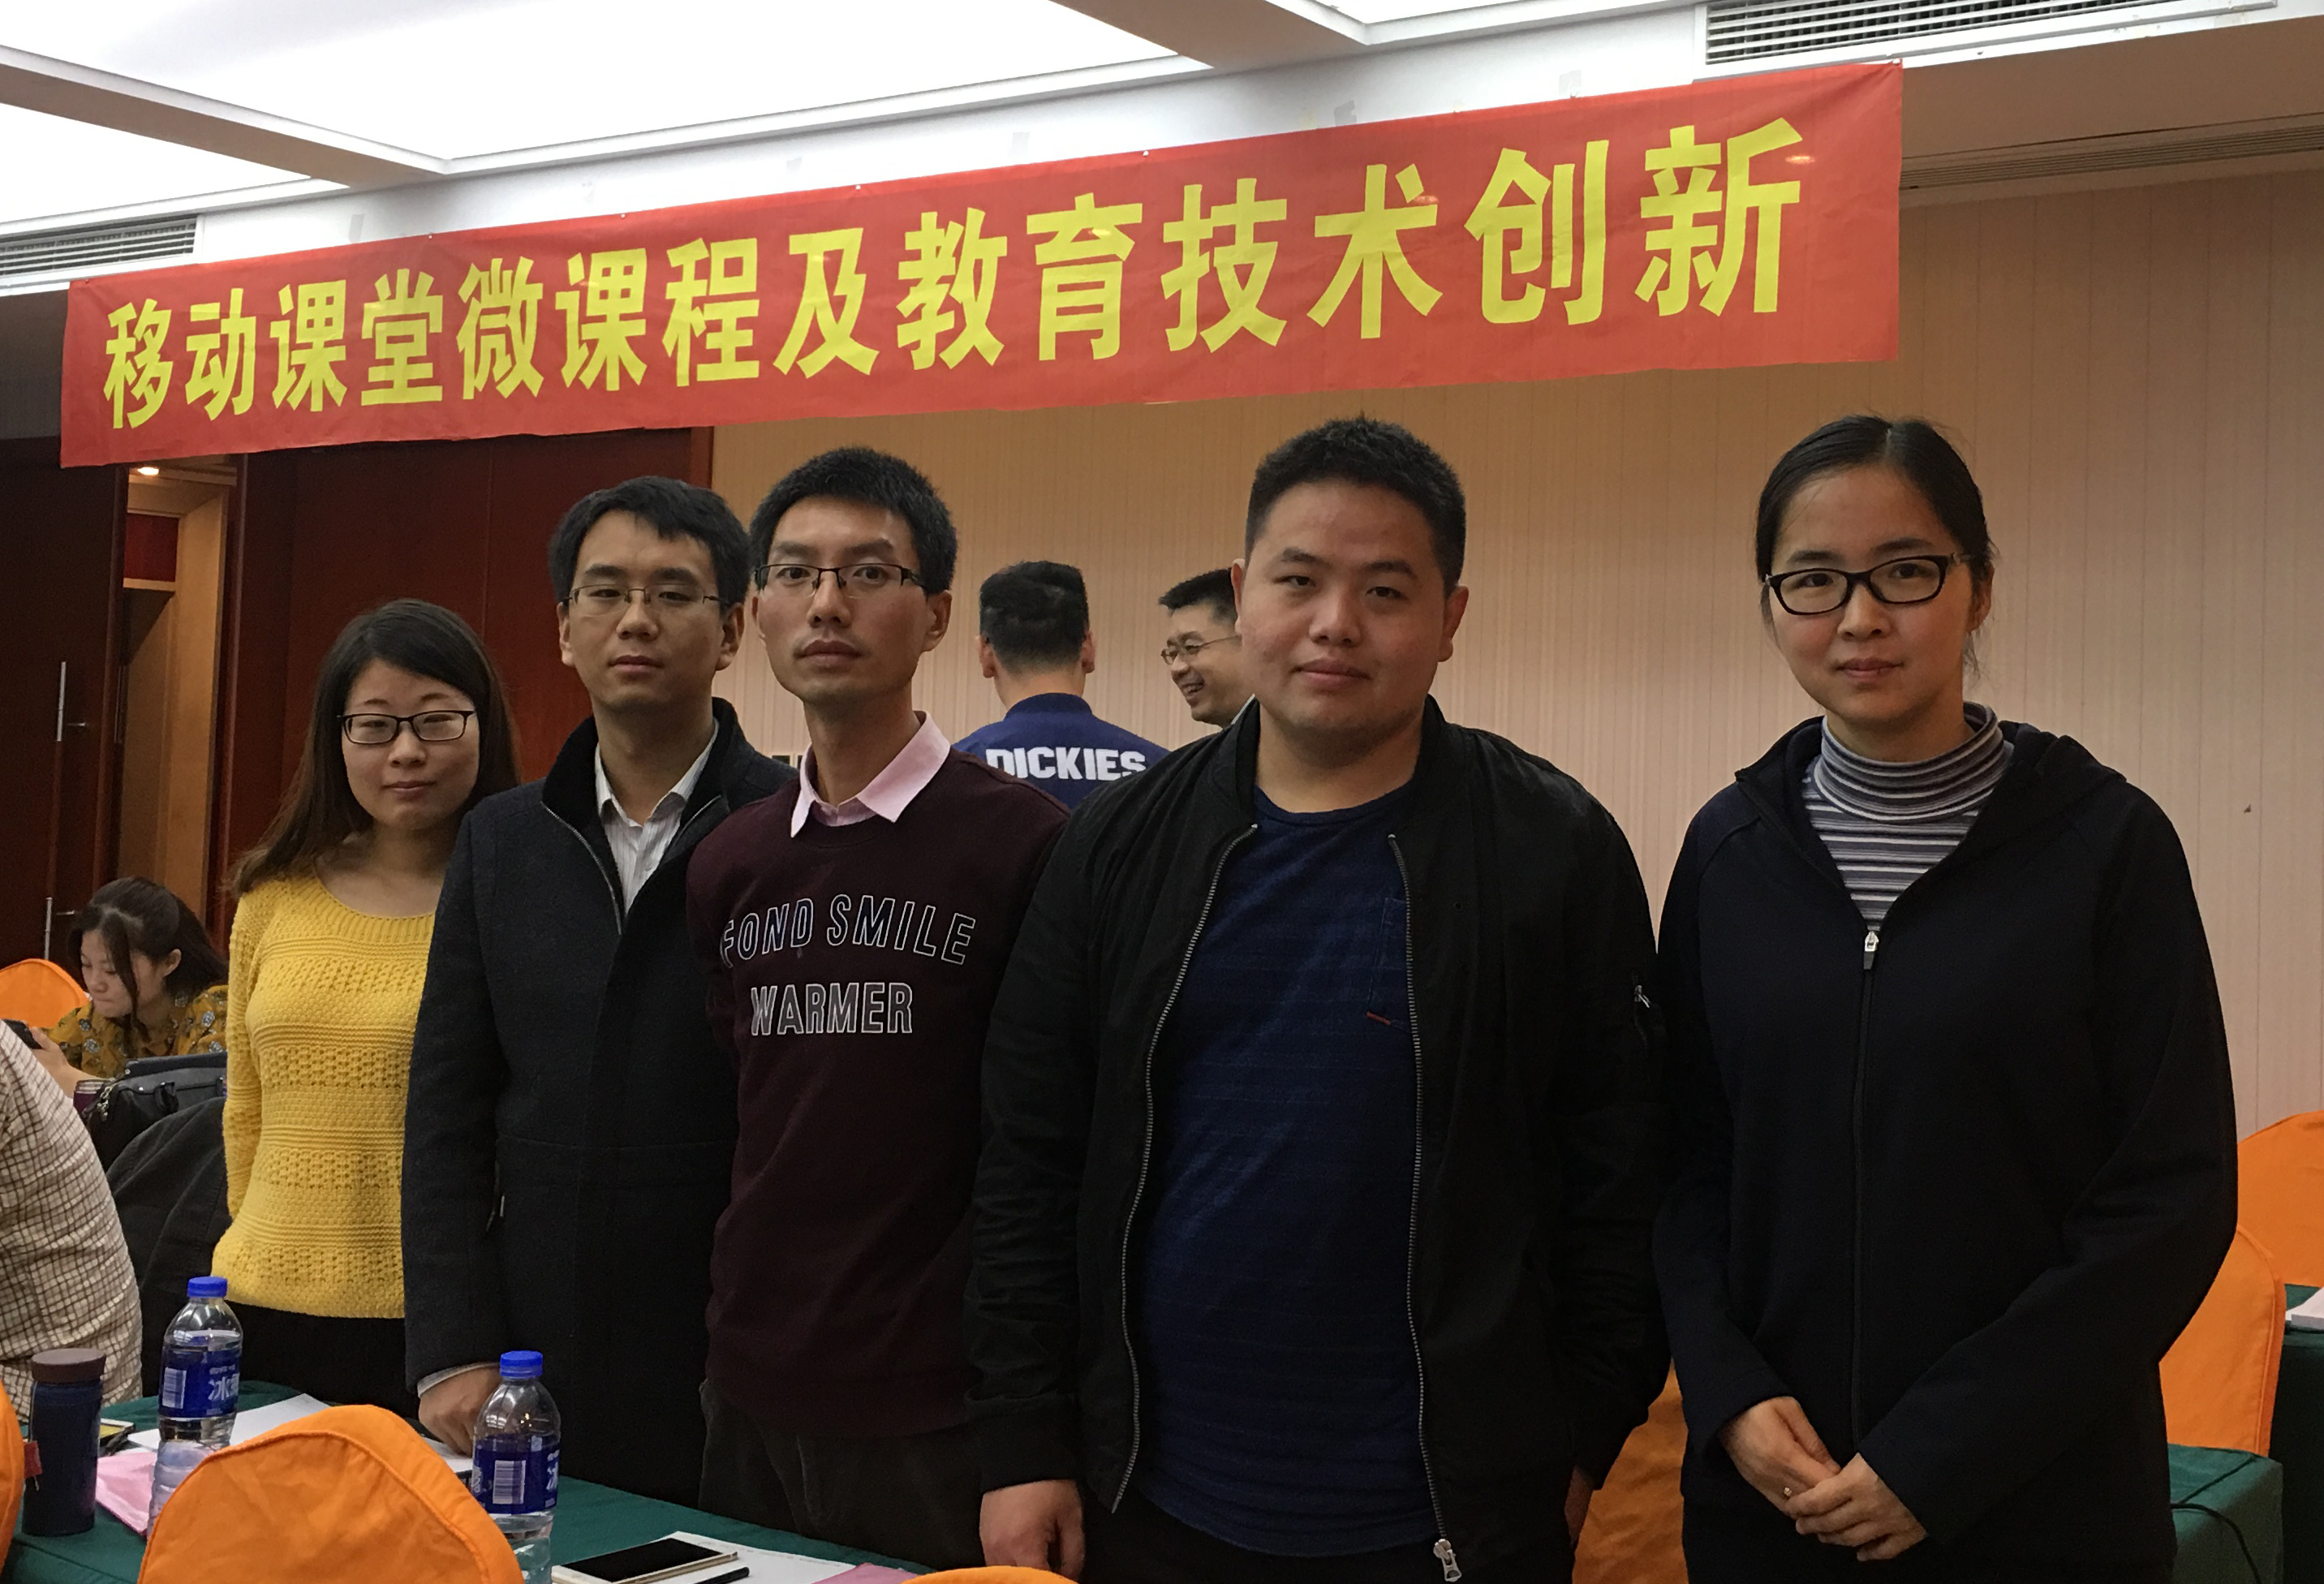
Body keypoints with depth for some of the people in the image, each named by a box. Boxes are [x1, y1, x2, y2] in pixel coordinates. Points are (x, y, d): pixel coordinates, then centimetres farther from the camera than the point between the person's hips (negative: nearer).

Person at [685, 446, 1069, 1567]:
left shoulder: (1021, 841, -9)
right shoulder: (726, 864, 8)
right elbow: (722, 1126, 13)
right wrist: (722, 1328, 8)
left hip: (935, 1411, -5)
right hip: (748, 1399, 5)